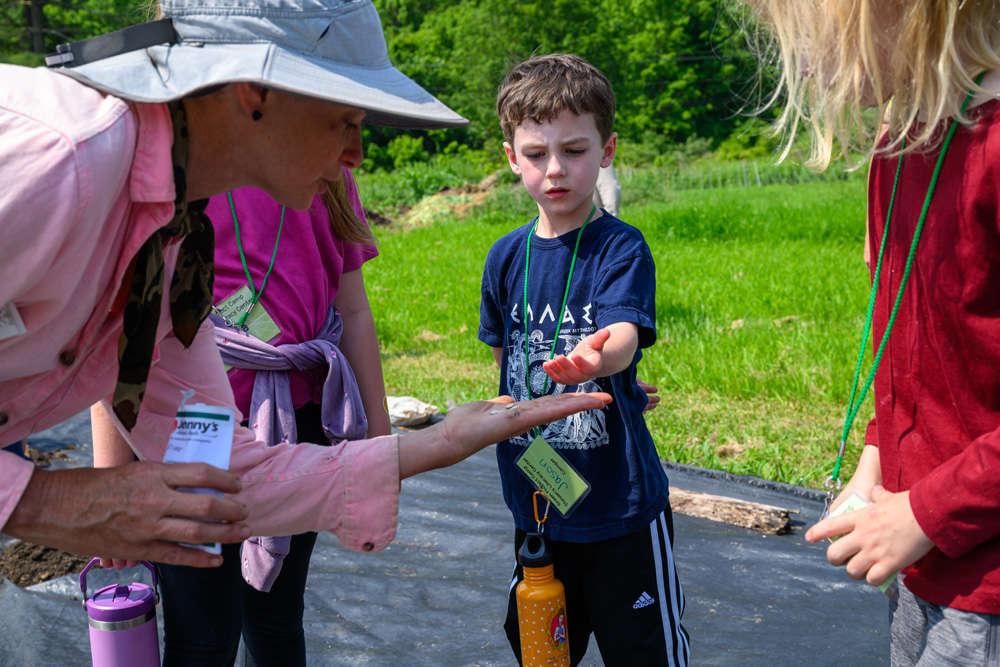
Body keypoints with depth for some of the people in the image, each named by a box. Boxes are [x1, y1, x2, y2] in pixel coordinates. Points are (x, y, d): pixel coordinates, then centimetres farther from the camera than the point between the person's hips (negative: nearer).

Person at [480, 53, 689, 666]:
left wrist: (595, 359, -52)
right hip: (535, 500, 5)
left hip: (621, 500, -5)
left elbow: (624, 335, -29)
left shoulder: (621, 247, -11)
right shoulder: (507, 257, 2)